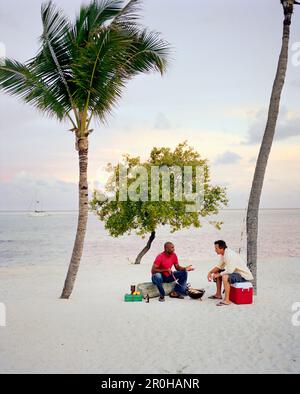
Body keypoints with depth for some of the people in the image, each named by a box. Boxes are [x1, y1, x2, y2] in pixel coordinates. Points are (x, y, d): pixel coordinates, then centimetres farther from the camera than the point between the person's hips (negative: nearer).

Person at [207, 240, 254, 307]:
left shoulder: (230, 255, -27)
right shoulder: (223, 254, 4)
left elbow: (229, 271, -31)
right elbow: (219, 266, 16)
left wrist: (218, 275, -20)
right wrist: (210, 272, 2)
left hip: (244, 276, -11)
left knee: (225, 277, -35)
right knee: (217, 272, 14)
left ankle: (226, 300, -25)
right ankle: (218, 294, 20)